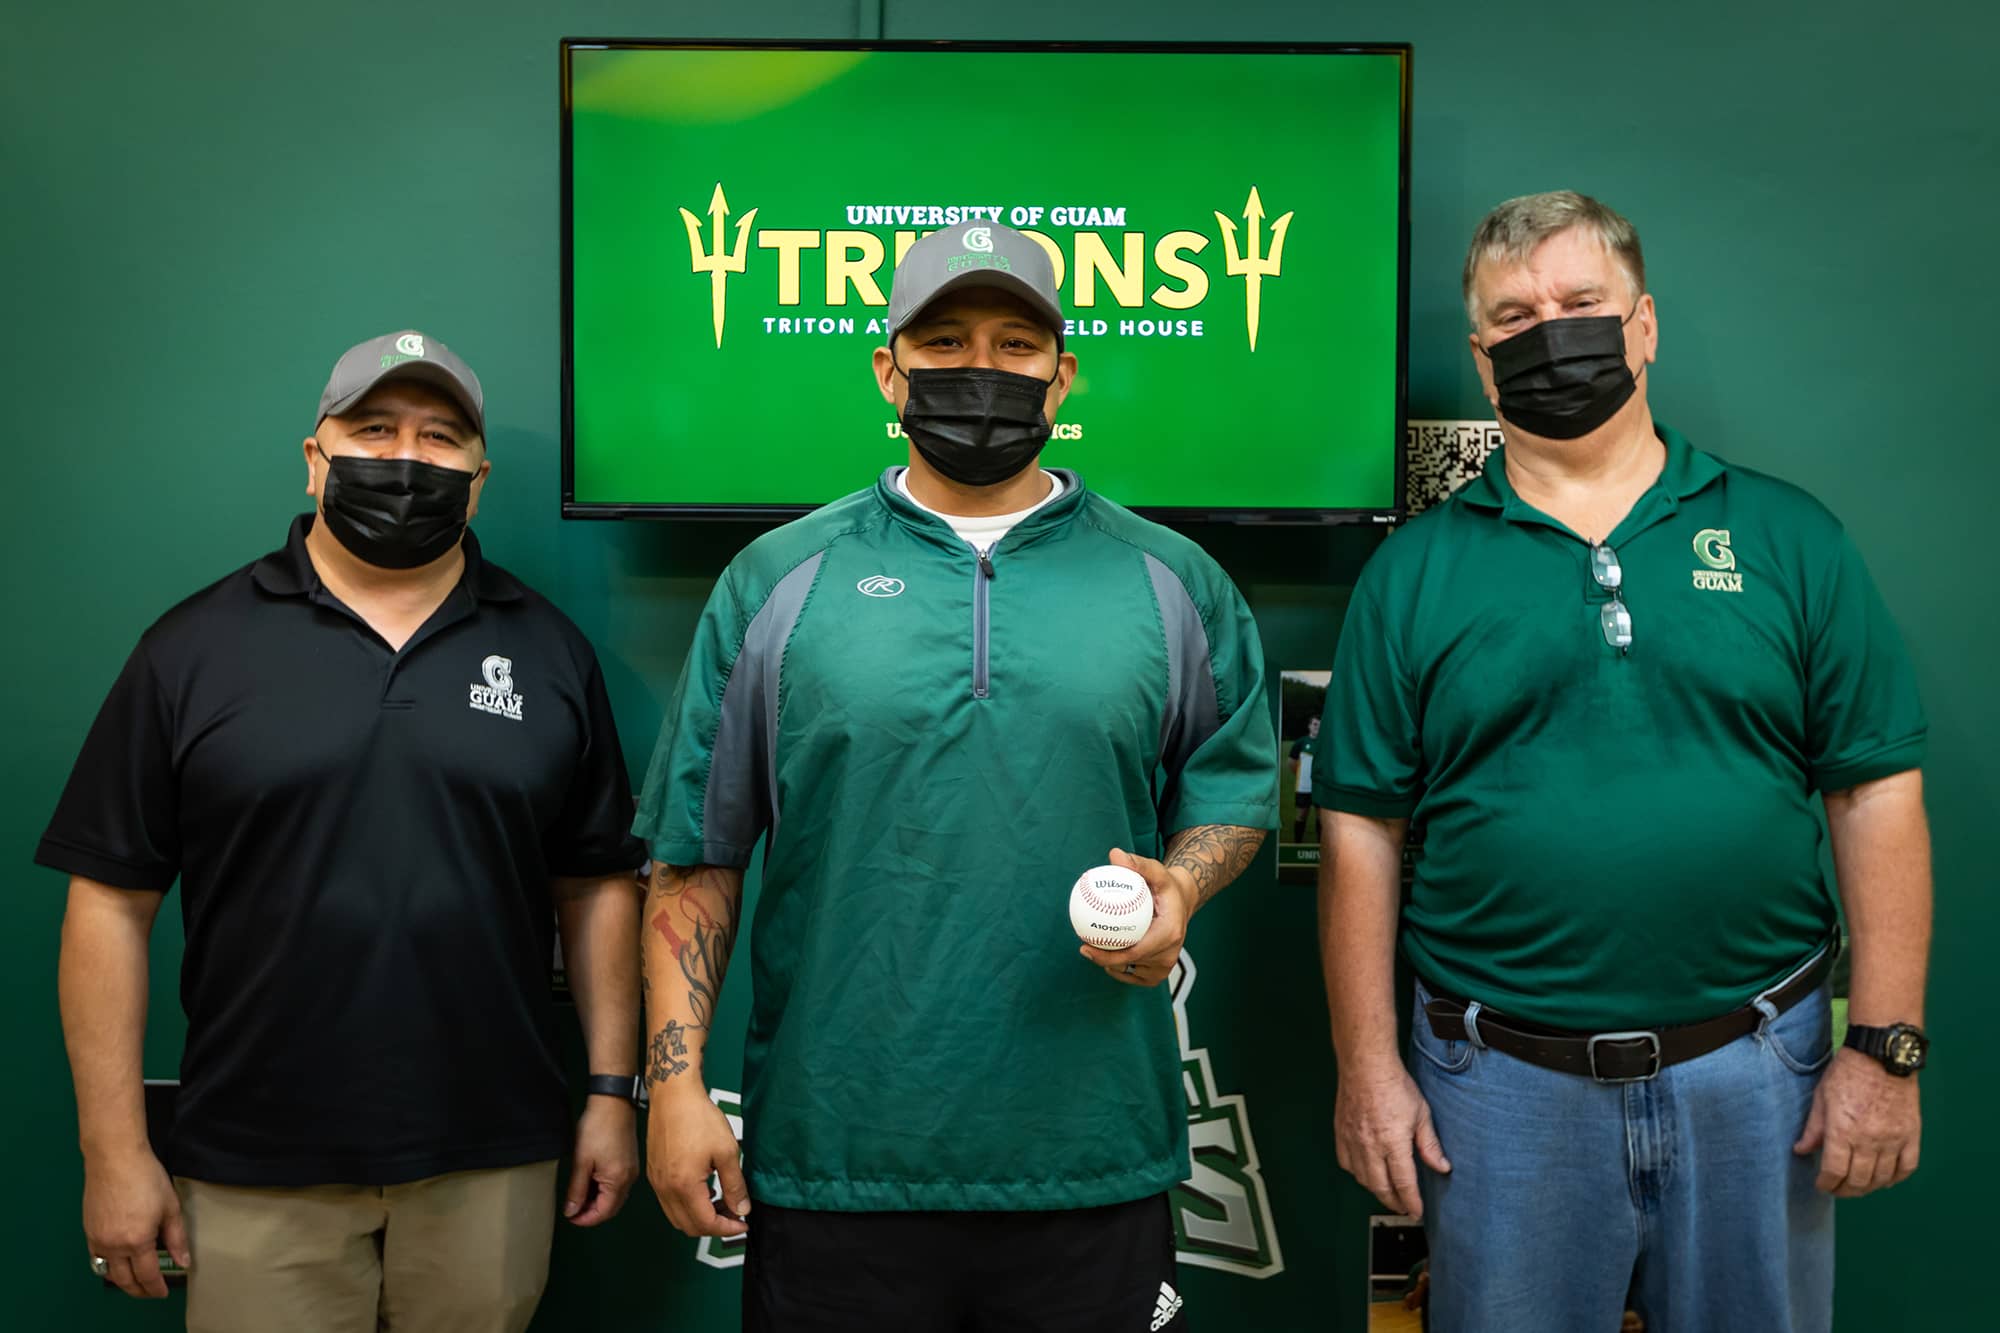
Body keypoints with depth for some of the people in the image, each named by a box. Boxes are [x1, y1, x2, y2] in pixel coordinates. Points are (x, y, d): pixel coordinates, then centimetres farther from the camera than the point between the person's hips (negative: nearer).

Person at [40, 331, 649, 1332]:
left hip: (490, 1165, 1)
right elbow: (112, 902, -1)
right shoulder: (194, 647, 0)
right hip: (257, 1176, -1)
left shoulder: (547, 651, 5)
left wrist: (613, 1092, 3)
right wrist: (115, 1152, -5)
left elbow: (596, 887, 7)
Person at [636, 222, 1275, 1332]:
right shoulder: (778, 580, 4)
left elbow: (1232, 788, 14)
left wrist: (1179, 887, -7)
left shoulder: (1173, 582, 6)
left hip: (1092, 1160, 1)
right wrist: (676, 1083, -2)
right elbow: (696, 855, 3)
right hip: (833, 1160, 0)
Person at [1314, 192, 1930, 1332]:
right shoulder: (1415, 572, 2)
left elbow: (1877, 796, 0)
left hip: (1754, 1069, 1)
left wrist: (1886, 1049, -5)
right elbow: (1362, 829, 1)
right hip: (1505, 1085, 0)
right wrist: (1368, 1067, -3)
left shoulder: (1788, 537, 2)